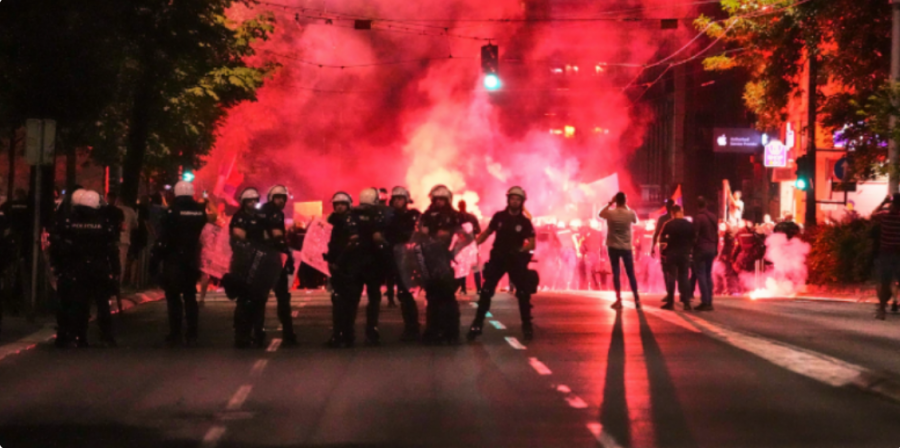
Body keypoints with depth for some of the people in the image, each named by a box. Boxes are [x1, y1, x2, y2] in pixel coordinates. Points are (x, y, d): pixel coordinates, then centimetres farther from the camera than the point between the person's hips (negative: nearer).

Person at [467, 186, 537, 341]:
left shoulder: (525, 222, -2)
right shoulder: (499, 217, 2)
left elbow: (532, 243, -3)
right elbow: (487, 232, 10)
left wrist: (520, 250, -18)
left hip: (516, 260, -1)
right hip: (497, 258, 1)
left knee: (524, 293, -2)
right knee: (486, 291, -5)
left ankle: (527, 326, 11)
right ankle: (477, 325, -1)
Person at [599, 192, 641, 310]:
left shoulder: (610, 213, -9)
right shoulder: (630, 213, -9)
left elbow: (601, 214, 14)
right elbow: (636, 221, 15)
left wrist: (610, 203, 13)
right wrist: (626, 207, 15)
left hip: (613, 247, 0)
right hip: (627, 247, 1)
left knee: (616, 273, 4)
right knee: (631, 274, 9)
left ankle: (619, 300, 0)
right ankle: (637, 300, 10)